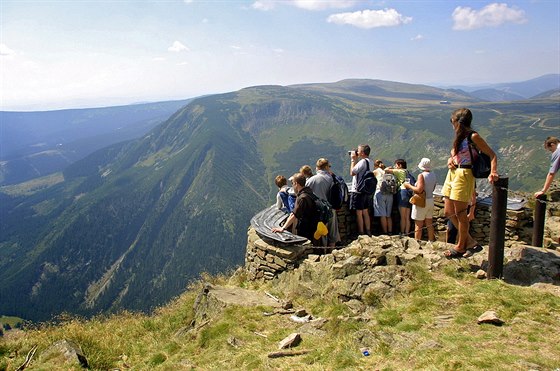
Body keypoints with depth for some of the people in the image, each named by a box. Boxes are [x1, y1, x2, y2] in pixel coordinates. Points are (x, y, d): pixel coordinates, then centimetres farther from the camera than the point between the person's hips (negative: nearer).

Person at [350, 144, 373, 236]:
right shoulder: (370, 162, 11)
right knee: (365, 212, 14)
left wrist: (353, 160, -8)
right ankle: (368, 232, 19)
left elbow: (352, 172, -17)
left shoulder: (362, 161, -17)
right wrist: (356, 159, 14)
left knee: (359, 212, -2)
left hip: (358, 190, -9)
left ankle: (361, 233, 3)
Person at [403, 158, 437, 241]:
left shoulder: (421, 175, -16)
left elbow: (419, 190, -23)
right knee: (429, 224, 16)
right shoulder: (433, 175, 6)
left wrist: (409, 186, -11)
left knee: (418, 225, -1)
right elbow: (432, 188, 13)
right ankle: (431, 241, 23)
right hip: (431, 200, 7)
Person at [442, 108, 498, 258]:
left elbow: (492, 155, -12)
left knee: (460, 213, 0)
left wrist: (493, 172, -27)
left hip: (464, 175, -9)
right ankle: (470, 241, 22)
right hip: (452, 174, 9)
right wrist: (450, 160, 2)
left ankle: (461, 247, 15)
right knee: (448, 212, 10)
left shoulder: (473, 136, -10)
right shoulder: (460, 137, 14)